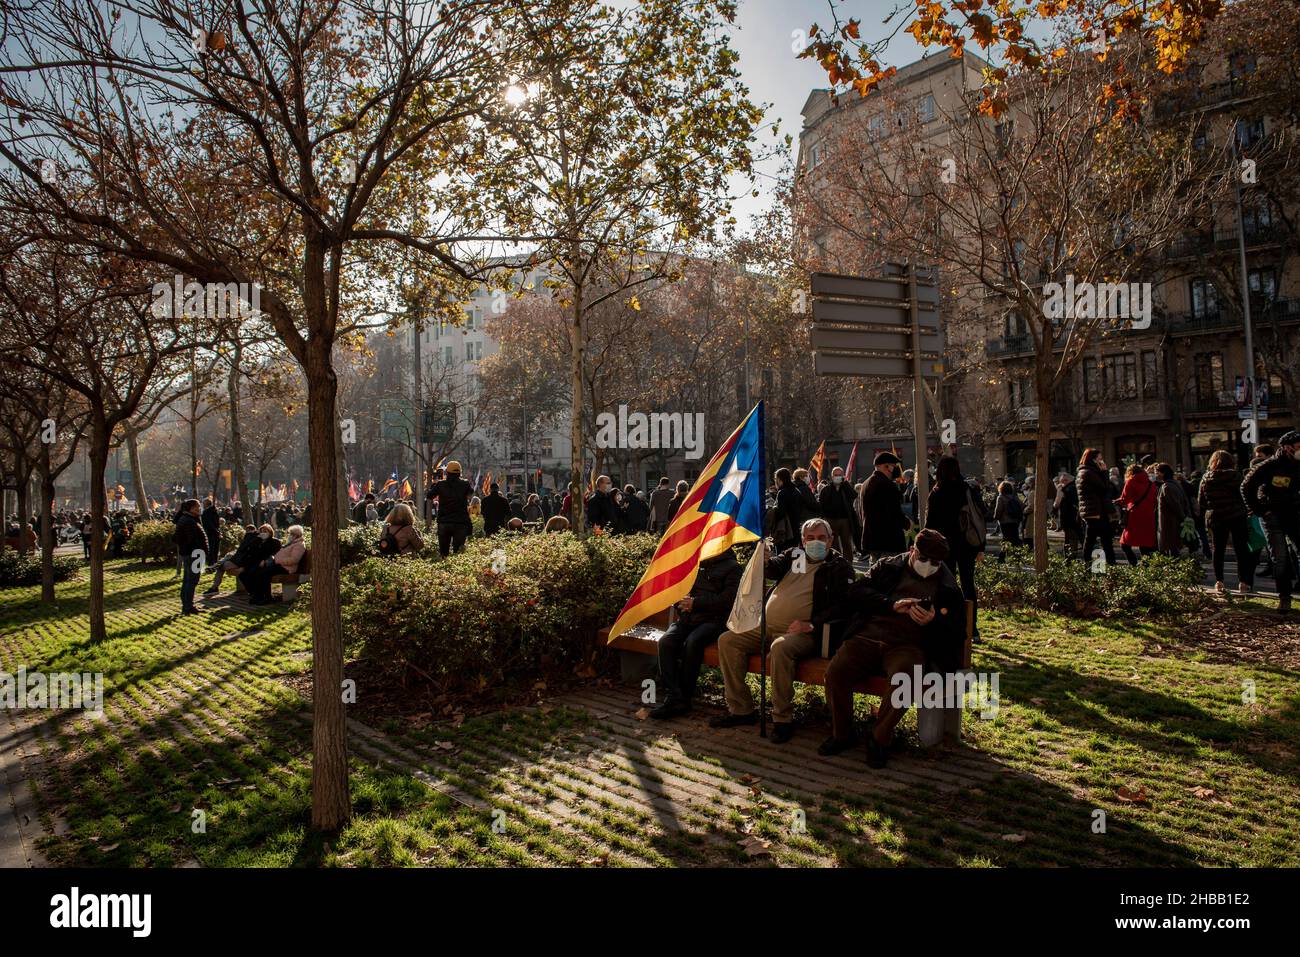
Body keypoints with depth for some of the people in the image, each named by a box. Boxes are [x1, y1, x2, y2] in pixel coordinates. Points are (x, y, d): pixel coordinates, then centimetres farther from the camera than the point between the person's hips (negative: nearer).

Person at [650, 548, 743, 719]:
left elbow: (727, 599, -6)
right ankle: (673, 697, -31)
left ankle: (684, 697, -24)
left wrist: (696, 603, -12)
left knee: (692, 642, -34)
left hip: (713, 620, -4)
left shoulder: (733, 567, 8)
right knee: (666, 641, -26)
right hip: (687, 618, 5)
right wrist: (681, 602, 0)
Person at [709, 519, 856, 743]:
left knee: (780, 648, -37)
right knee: (727, 640, -8)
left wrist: (811, 625, -21)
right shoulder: (793, 555, 19)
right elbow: (773, 569, 0)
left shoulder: (839, 566, 4)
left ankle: (783, 718, -25)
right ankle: (740, 710, -2)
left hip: (801, 632, -6)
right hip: (766, 626, 7)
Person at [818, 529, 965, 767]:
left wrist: (933, 622, -9)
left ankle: (879, 737, -10)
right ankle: (842, 733, 0)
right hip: (868, 637, 1)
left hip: (907, 646, -1)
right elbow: (857, 592, 3)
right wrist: (893, 604, -11)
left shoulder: (948, 589, 17)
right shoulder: (886, 567, 17)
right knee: (835, 671, -25)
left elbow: (955, 635, 12)